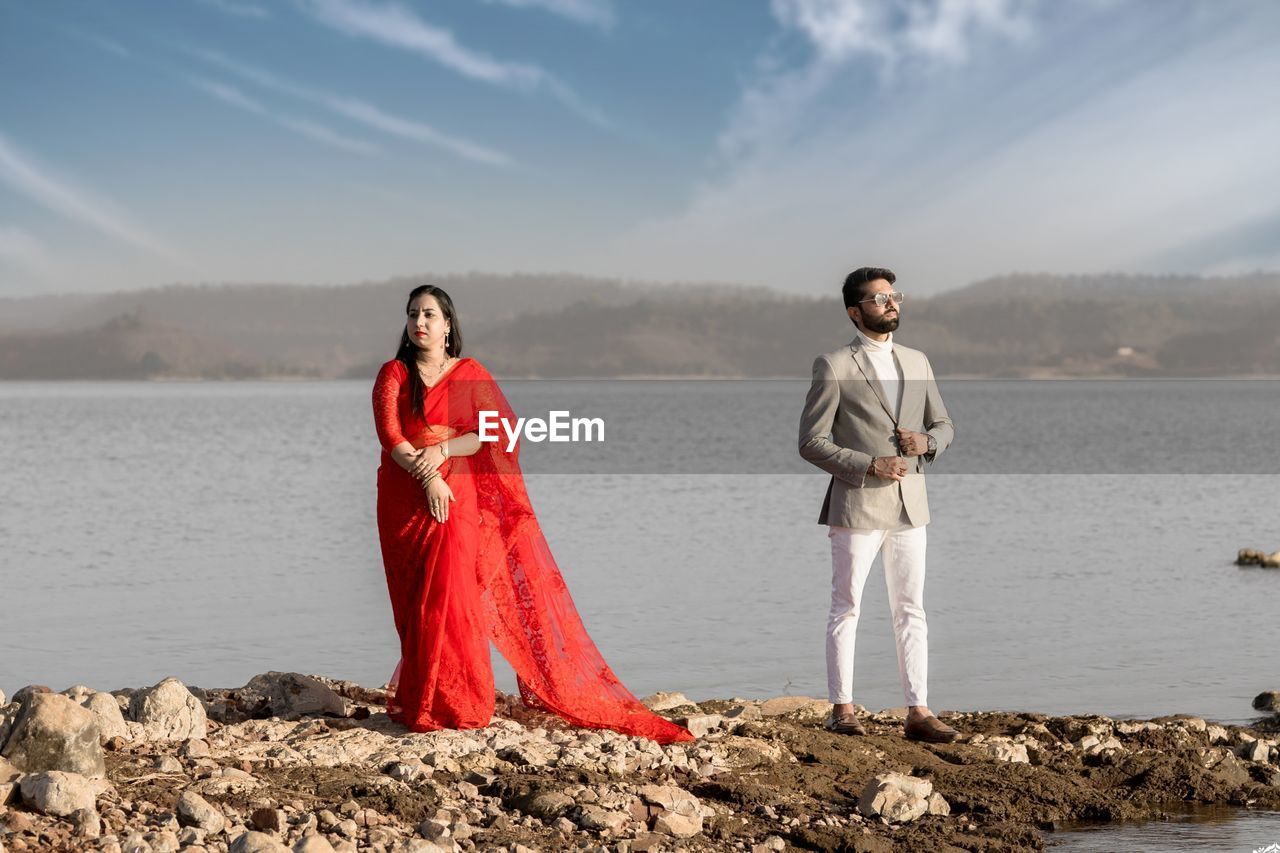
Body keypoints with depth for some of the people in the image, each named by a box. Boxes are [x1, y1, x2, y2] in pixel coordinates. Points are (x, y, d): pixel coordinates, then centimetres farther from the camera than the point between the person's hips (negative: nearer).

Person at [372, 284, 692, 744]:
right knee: (417, 601, -1)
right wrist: (427, 477, -18)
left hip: (458, 498, -1)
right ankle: (419, 704, 5)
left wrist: (442, 451, -15)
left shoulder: (471, 374, 7)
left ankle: (451, 703, -5)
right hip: (404, 500, 1)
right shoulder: (394, 374, 7)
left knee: (451, 594, -11)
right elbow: (390, 435, -5)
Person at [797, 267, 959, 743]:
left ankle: (918, 712, 5)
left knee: (911, 610, 4)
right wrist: (869, 465, -17)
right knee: (846, 608, 2)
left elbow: (944, 425, 19)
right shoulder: (834, 367, -5)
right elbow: (811, 442, -8)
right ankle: (842, 709, 9)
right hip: (857, 505, -5)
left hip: (910, 506, 5)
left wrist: (927, 441, -4)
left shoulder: (917, 363, 12)